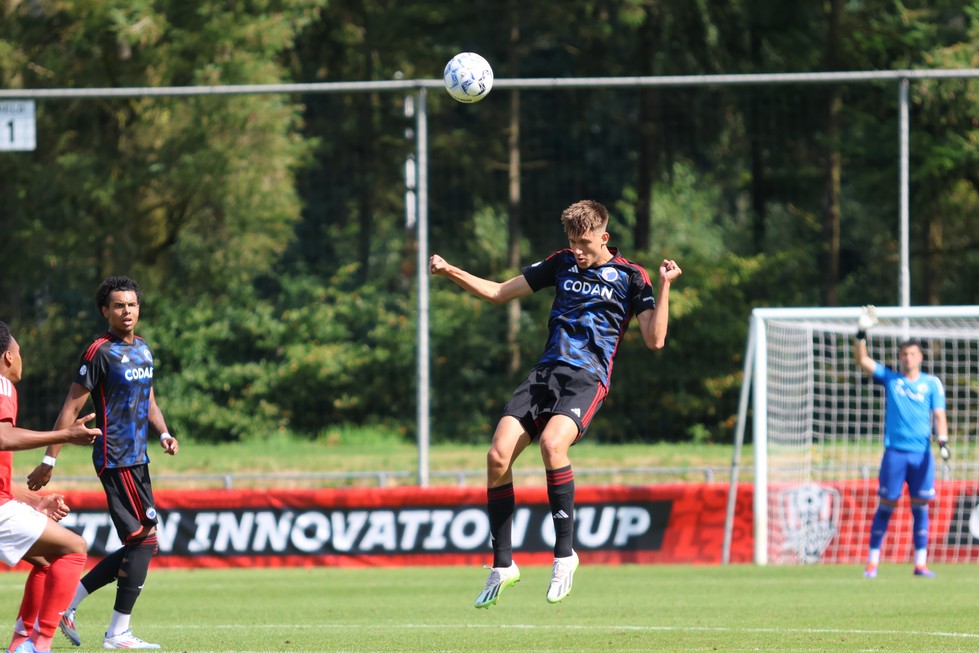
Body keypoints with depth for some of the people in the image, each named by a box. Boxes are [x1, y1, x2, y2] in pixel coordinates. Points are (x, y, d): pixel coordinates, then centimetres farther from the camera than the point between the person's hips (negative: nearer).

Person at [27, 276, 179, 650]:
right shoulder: (101, 352, -11)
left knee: (136, 548, 9)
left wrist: (163, 433, 6)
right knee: (144, 540, -9)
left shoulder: (143, 350, 14)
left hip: (137, 460, 9)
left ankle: (66, 604, 16)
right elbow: (71, 407, -12)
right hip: (116, 460, -9)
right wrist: (49, 461, -14)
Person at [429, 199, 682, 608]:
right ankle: (502, 565, -1)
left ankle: (564, 552, -19)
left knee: (552, 443, -33)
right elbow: (498, 293, 23)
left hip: (587, 377, -5)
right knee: (498, 455, -13)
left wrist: (664, 286, -12)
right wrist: (451, 272, 11)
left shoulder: (630, 278, 4)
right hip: (546, 372, 5)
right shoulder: (562, 264, 17)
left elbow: (654, 340, -3)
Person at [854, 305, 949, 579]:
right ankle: (872, 562, 3)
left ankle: (920, 563, 3)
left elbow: (939, 415, 4)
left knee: (920, 506, 0)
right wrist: (862, 334, -11)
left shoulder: (932, 383, 9)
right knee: (885, 506, -1)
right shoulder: (890, 379, 9)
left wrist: (943, 441, -11)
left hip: (922, 453, 1)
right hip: (894, 452, -1)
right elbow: (862, 360, 1)